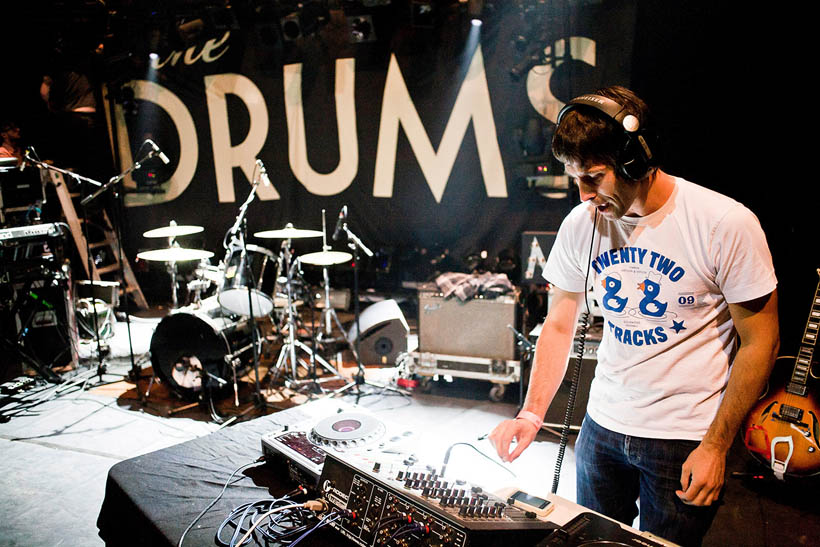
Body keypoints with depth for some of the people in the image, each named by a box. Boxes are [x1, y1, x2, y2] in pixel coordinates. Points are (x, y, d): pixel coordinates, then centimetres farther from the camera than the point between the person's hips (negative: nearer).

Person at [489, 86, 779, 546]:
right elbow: (559, 325, 3)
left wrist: (716, 446, -10)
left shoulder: (727, 225, -18)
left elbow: (760, 341, -10)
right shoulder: (581, 224, -5)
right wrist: (532, 413, -7)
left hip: (687, 439, -4)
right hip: (602, 426, 4)